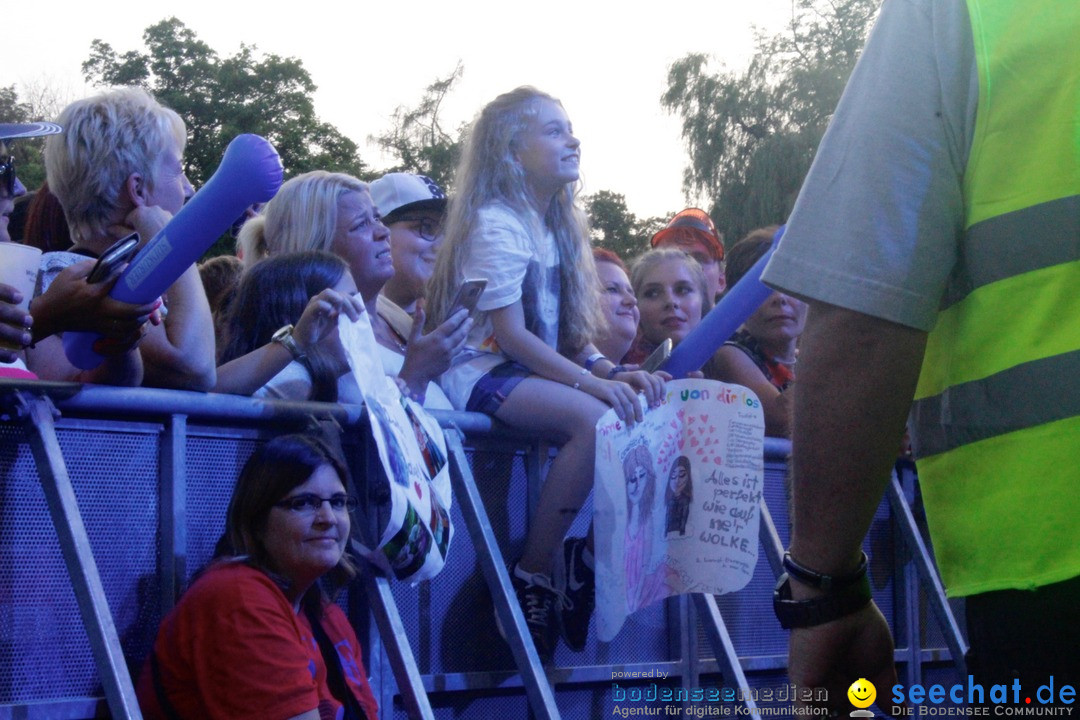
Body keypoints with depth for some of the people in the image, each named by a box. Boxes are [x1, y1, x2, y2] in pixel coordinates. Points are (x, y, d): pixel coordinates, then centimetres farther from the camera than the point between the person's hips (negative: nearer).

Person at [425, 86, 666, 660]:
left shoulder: (555, 226, 16)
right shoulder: (497, 224, -11)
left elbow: (567, 333, 13)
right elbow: (510, 335, -19)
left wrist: (613, 372, -5)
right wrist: (592, 382, -25)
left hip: (534, 371, 9)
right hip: (482, 372, -9)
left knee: (639, 409, -11)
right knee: (595, 417, -31)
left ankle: (590, 554, -4)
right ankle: (530, 576, -23)